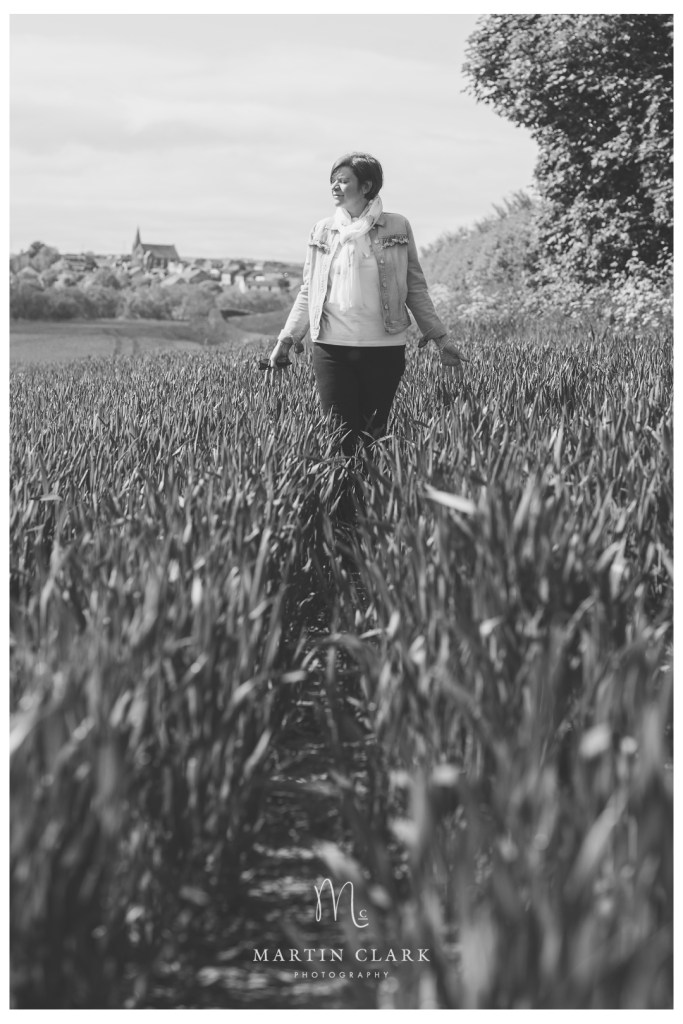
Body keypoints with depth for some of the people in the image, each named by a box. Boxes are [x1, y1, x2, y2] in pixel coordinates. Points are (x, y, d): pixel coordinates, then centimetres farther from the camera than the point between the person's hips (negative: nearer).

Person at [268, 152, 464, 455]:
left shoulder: (397, 228, 2)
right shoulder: (322, 231, 8)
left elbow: (415, 288, 6)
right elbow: (308, 292, 12)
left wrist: (441, 339, 3)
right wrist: (287, 337, 3)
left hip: (384, 349, -1)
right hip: (331, 349, 1)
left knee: (374, 437, 4)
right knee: (339, 438, -2)